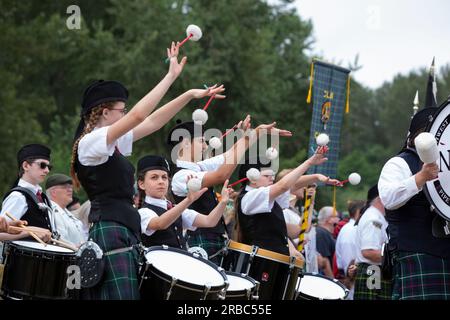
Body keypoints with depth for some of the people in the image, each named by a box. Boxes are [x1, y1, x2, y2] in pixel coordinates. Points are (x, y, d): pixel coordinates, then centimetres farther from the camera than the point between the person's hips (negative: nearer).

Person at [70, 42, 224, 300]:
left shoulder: (114, 144, 18)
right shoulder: (91, 142, -9)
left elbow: (153, 122, 20)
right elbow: (138, 116, -18)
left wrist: (190, 95, 15)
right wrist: (171, 76, -11)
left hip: (124, 234, 10)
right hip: (111, 233, -10)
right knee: (121, 296, -14)